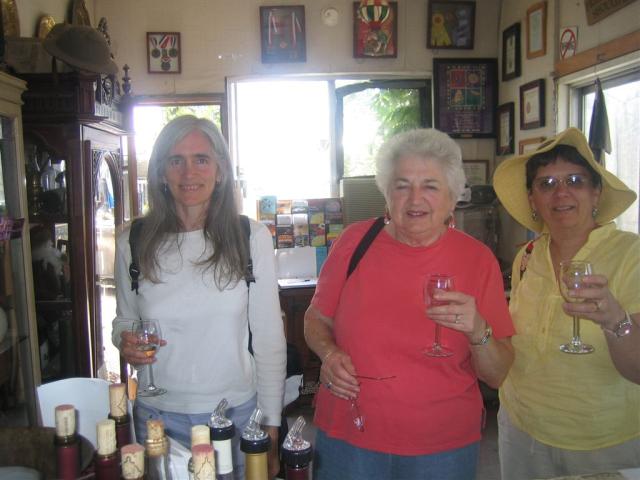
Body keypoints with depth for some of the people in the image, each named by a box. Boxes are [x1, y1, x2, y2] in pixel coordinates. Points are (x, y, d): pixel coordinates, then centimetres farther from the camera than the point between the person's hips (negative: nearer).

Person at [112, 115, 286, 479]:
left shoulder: (252, 237, -10)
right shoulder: (133, 242, -4)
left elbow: (269, 340, -5)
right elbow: (125, 320, 11)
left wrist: (271, 429, -3)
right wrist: (126, 343, -12)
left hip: (237, 412, -1)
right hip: (158, 416, 2)